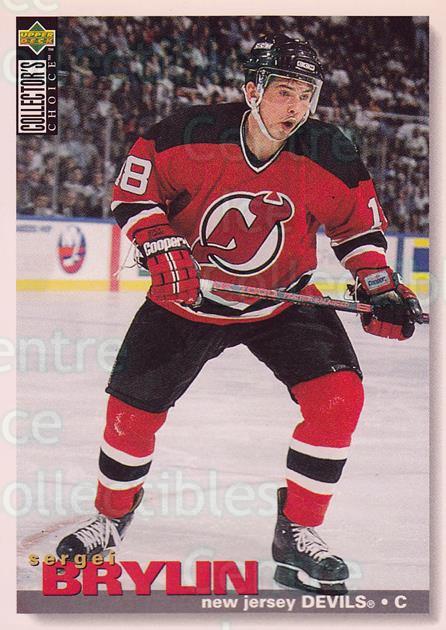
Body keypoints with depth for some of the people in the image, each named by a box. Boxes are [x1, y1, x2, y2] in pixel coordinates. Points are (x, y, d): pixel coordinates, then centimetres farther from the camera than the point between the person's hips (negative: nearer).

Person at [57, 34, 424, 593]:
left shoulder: (327, 154, -15)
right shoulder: (191, 134, -21)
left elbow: (357, 218, 1)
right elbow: (134, 188, -9)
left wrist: (379, 287, -9)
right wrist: (162, 248, -22)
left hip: (283, 301, 1)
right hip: (187, 296, -1)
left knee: (338, 396, -18)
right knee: (132, 408, 1)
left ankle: (296, 533, -2)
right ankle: (112, 516, 31)